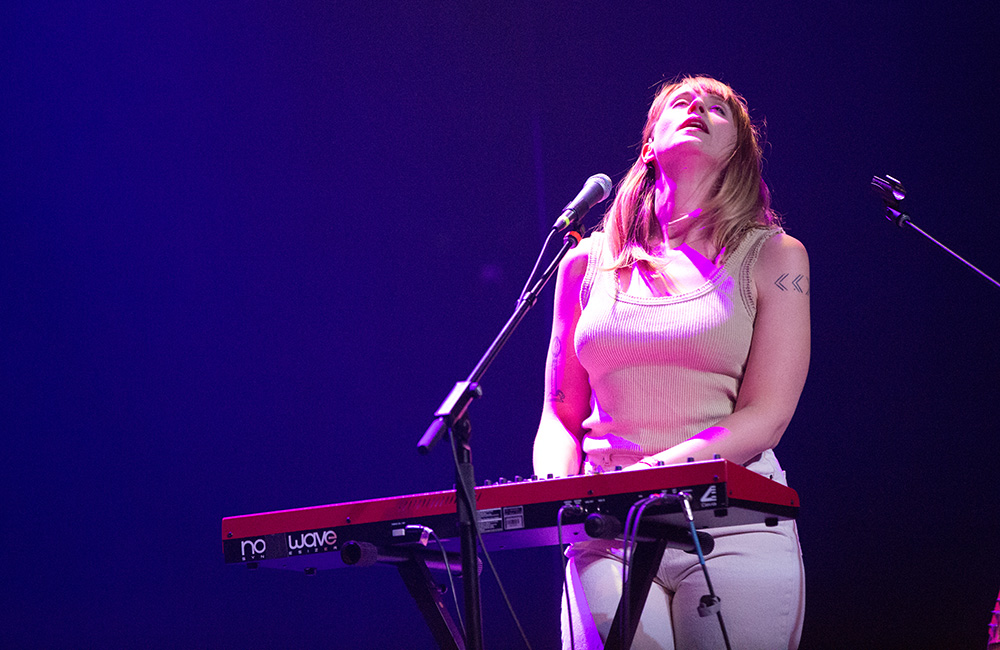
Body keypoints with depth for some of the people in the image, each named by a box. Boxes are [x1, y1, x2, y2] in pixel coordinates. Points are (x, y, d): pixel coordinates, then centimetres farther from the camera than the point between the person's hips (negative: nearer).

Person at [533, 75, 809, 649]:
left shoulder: (773, 257, 8)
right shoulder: (589, 262, 16)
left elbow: (766, 416, -2)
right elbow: (561, 414, 18)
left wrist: (657, 470, -16)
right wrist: (556, 492, -4)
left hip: (732, 522, -1)